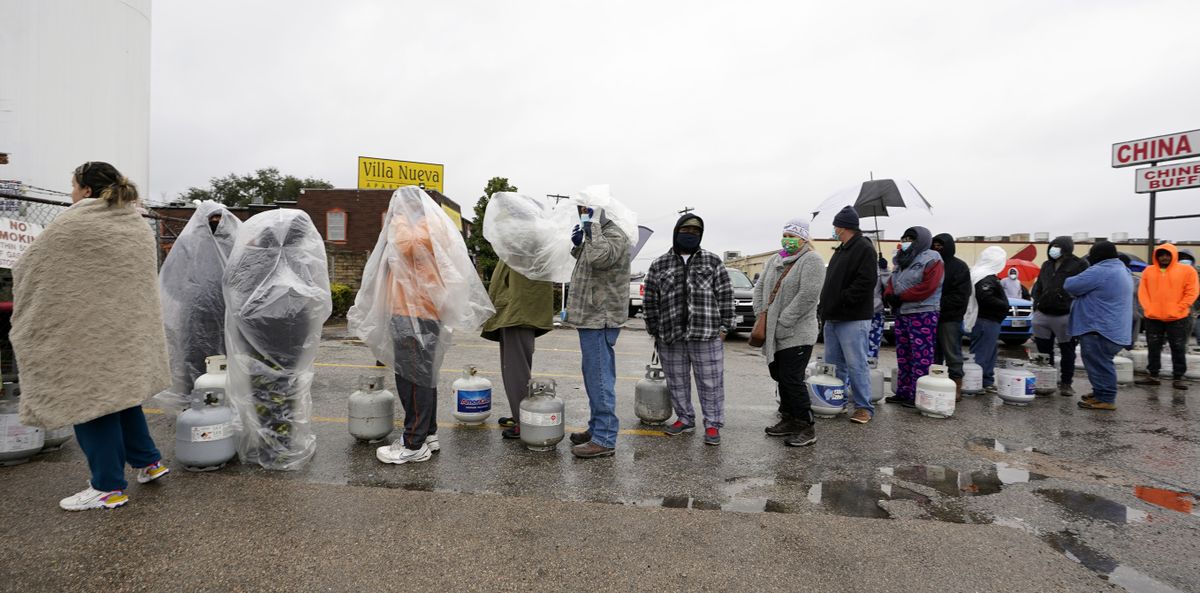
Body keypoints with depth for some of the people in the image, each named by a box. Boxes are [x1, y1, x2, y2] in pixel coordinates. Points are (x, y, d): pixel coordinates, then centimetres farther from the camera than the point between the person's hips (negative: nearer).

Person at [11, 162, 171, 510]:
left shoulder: (71, 225, -12)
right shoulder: (140, 227, 9)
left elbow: (29, 272, 0)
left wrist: (26, 312, 18)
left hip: (88, 333, -7)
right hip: (130, 330, 7)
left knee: (91, 401, 2)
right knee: (121, 392, 19)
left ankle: (108, 487, 10)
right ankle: (148, 461, 24)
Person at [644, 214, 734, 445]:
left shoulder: (713, 261, 6)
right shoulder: (659, 265, 8)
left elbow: (725, 296, 4)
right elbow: (650, 301, 9)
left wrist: (724, 327, -3)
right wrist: (654, 331, 6)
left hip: (707, 336, -1)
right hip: (670, 337, 2)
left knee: (710, 383, 3)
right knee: (677, 382, 12)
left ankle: (713, 425, 15)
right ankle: (685, 419, 28)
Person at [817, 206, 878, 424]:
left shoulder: (864, 248, -10)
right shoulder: (841, 250, 19)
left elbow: (866, 282, -21)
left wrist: (842, 300, -20)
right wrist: (825, 307, 13)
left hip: (853, 319, -10)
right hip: (833, 318, 10)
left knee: (856, 365, -5)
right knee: (834, 364, 14)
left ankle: (864, 407, 5)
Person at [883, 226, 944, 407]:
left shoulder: (932, 260, -6)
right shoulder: (902, 260, 19)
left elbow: (927, 287, -18)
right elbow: (891, 282, 17)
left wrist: (900, 297, -14)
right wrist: (889, 295, -5)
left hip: (923, 315, -9)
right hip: (901, 313, 9)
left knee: (921, 357, -8)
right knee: (903, 356, 12)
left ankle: (918, 396, -6)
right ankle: (903, 392, 19)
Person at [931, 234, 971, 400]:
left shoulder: (960, 267, -2)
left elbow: (960, 297, -10)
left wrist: (939, 303, -17)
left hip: (950, 318, -5)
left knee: (952, 355, -1)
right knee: (933, 355, 9)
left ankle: (956, 388, 6)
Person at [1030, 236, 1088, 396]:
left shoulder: (1079, 265, -6)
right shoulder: (1046, 265, 13)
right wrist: (1037, 302, 6)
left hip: (1065, 317, -6)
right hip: (1042, 315, 6)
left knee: (1067, 351, 5)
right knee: (1043, 350, 12)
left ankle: (1065, 383, 14)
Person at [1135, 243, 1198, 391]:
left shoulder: (1187, 270, 1)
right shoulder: (1148, 271, 8)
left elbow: (1191, 292, -3)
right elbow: (1142, 292, 6)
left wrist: (1177, 310, -11)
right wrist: (1148, 309, -5)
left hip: (1177, 318, -2)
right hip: (1152, 318, 2)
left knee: (1178, 349, 3)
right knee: (1154, 348, 7)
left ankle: (1177, 378, 10)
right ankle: (1153, 376, 14)